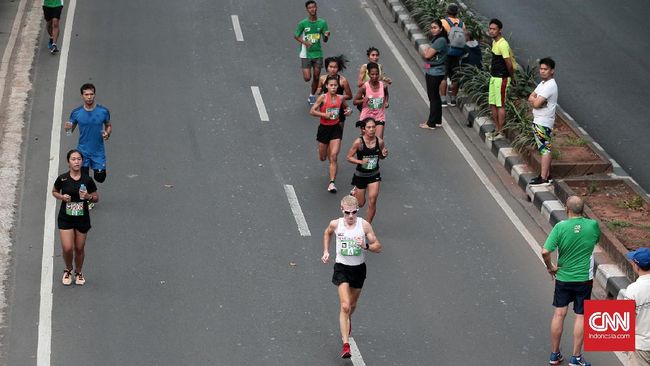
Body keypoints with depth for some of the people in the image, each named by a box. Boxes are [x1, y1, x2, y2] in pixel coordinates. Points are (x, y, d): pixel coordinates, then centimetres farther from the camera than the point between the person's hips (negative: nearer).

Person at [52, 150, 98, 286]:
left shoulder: (87, 180, -8)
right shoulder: (62, 179, -8)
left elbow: (96, 197, 4)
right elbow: (54, 191, 9)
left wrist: (88, 197, -18)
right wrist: (61, 197, -11)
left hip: (82, 218, 1)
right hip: (65, 218, -1)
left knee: (79, 249, 9)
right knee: (67, 248, -8)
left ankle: (78, 273, 34)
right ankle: (68, 270, 22)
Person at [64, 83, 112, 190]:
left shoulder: (103, 111, -9)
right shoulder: (76, 112, -8)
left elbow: (109, 126, 7)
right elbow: (71, 129, 2)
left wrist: (107, 133, -14)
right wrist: (68, 128, -21)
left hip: (98, 151, 0)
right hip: (83, 151, 0)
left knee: (100, 178, 2)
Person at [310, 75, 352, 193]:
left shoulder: (340, 98, -1)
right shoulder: (323, 97, -11)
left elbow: (345, 108, 19)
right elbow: (312, 111, -11)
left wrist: (349, 111, -3)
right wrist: (324, 115, -23)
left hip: (336, 128, 1)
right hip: (324, 128, -1)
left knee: (333, 156, -11)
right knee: (323, 158, 14)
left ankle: (332, 183, -9)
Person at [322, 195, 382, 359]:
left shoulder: (364, 225, -12)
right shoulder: (335, 224, -9)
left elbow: (378, 247, -9)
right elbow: (327, 233, 17)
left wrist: (366, 246, -27)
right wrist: (326, 251, 8)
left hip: (359, 268, 2)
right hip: (342, 267, -2)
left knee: (352, 305, 21)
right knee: (345, 306, -16)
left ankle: (347, 321, 57)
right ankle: (345, 345, -19)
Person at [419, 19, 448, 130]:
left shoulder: (440, 41, -19)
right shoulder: (437, 39, 13)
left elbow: (427, 55, -21)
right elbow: (426, 55, 14)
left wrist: (424, 52, 0)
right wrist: (426, 52, -8)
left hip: (435, 74, -10)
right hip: (432, 72, 10)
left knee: (433, 97, -3)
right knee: (435, 97, 16)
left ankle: (431, 123, 3)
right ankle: (437, 121, 25)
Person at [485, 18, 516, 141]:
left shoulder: (502, 44, -21)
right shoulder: (494, 41, 9)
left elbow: (509, 64, -19)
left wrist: (512, 78, -7)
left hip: (501, 79, -9)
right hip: (493, 77, 9)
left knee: (500, 105, -2)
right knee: (492, 104, 13)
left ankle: (501, 132, 5)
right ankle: (497, 129, 23)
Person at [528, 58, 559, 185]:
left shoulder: (550, 86, -19)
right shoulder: (543, 83, 14)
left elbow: (536, 103, -22)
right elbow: (531, 98, 12)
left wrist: (534, 100, -1)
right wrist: (536, 100, -9)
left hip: (544, 123, -10)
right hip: (538, 121, 10)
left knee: (545, 149, -7)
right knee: (544, 149, 15)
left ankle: (543, 178, -7)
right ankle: (546, 174, 23)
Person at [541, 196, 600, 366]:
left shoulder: (560, 227, -15)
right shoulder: (593, 225, -12)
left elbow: (545, 252, -20)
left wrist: (550, 267, -3)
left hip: (563, 277, 0)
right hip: (584, 278, 0)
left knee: (559, 313, 10)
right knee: (581, 316, 6)